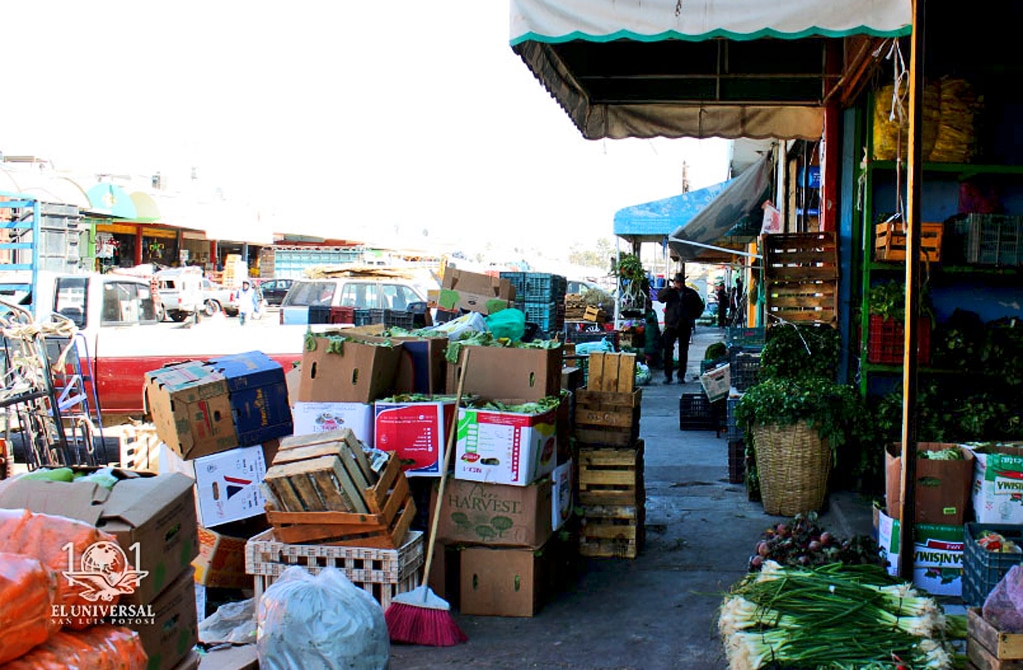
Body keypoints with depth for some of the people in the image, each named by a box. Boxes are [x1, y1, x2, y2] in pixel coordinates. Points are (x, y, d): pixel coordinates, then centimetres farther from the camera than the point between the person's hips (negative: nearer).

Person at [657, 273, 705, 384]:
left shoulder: (691, 293, 8)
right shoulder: (670, 292, 8)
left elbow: (700, 306, 17)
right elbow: (660, 297, -10)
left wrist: (693, 317, 5)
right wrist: (670, 288, -15)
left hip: (685, 326, 1)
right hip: (671, 325, -1)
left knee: (683, 352, 5)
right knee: (668, 351, -8)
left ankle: (681, 376, 10)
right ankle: (667, 375, -3)